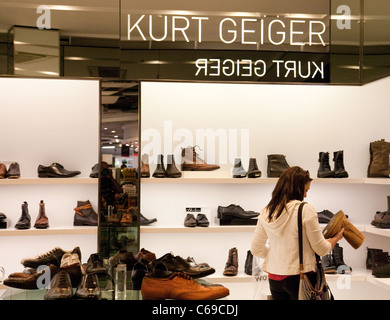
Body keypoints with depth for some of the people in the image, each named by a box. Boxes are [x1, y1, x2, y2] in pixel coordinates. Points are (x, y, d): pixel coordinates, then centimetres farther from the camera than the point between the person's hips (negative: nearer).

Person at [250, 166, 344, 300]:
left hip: (274, 279, 5)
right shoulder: (305, 209, -13)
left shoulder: (266, 212, 3)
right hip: (300, 277, -5)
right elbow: (321, 249, -8)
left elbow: (256, 250, 9)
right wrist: (337, 237, 11)